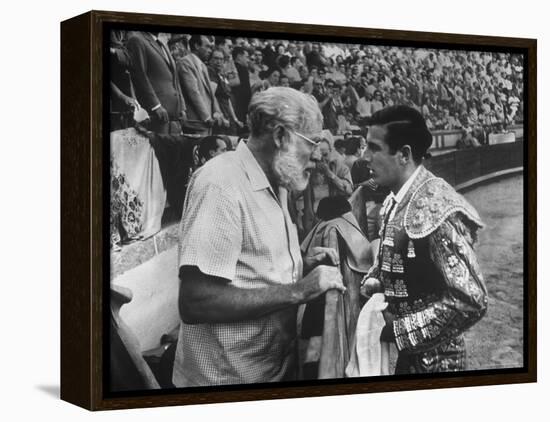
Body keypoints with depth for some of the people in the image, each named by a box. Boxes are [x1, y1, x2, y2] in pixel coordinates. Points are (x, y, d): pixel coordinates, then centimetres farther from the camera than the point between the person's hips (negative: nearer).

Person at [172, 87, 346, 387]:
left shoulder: (275, 186, 11)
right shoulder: (221, 185, -20)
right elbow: (195, 303, -27)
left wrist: (302, 266, 1)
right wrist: (297, 290, -24)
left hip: (279, 367, 9)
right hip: (229, 376, -9)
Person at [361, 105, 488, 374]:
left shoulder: (438, 210, -22)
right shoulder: (393, 200, 3)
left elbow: (470, 302, -26)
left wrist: (399, 330, -21)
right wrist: (373, 280, -2)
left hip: (430, 361, -7)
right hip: (394, 352, 8)